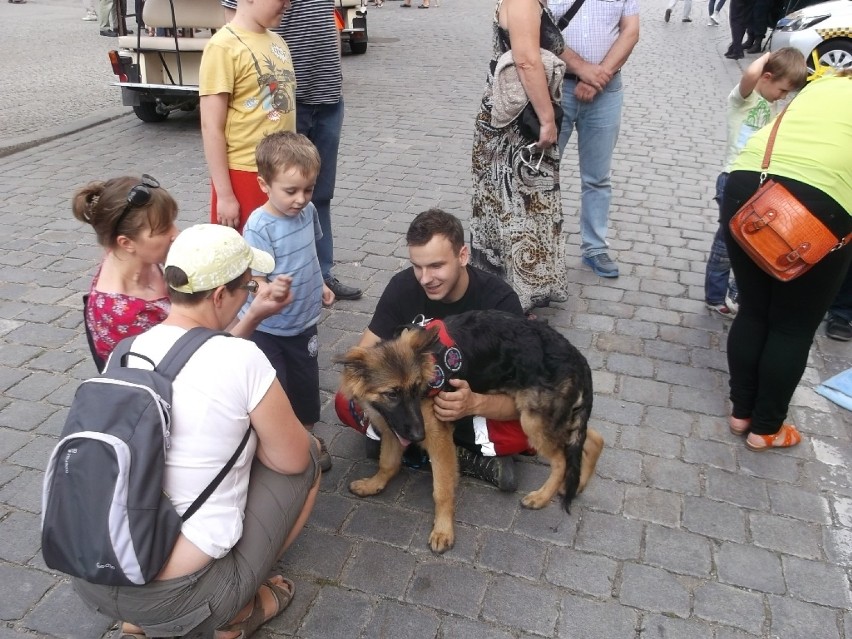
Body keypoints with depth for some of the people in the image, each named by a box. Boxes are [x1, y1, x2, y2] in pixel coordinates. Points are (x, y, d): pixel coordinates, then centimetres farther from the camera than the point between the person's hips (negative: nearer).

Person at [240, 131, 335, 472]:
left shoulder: (307, 211, -7)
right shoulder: (259, 227, -27)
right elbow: (255, 282, -29)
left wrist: (318, 285, 19)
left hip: (304, 320, 6)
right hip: (265, 327, -6)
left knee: (306, 381, 20)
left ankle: (306, 436, 43)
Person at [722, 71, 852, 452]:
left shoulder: (821, 85, 28)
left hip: (745, 185, 5)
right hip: (819, 202, -5)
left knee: (752, 311, 19)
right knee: (795, 328, 12)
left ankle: (741, 412, 32)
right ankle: (766, 428, 26)